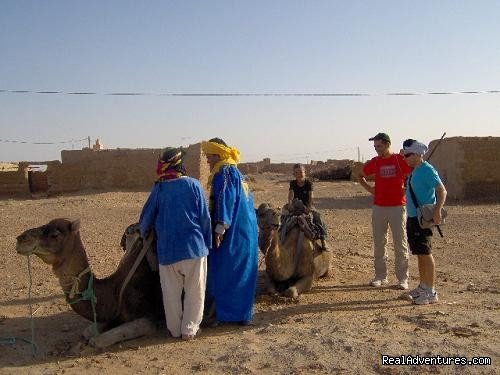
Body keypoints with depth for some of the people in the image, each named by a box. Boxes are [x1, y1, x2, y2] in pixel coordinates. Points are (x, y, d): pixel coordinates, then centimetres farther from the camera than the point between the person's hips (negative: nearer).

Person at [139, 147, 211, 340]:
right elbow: (205, 217, -2)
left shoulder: (159, 188, 0)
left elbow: (146, 217, 9)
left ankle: (174, 329, 23)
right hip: (194, 247, -1)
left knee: (171, 293, 13)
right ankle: (189, 329, 16)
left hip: (167, 249, 1)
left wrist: (143, 233, 30)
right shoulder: (193, 185, -3)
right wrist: (207, 243, 9)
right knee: (195, 291, 11)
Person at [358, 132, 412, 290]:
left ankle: (402, 278, 11)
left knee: (400, 243, 2)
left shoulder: (401, 160, -5)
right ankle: (380, 276, 19)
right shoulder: (374, 162, 5)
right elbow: (360, 176, 21)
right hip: (378, 207, 4)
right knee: (379, 243, 8)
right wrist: (369, 188, 8)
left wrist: (406, 190, -4)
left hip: (398, 207, -4)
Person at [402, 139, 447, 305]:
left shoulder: (427, 170, -14)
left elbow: (442, 191, -20)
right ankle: (422, 287, 25)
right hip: (413, 217, 10)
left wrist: (437, 211, -32)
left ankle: (431, 292, 1)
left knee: (425, 254, -6)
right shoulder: (415, 171, 13)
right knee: (419, 254, 15)